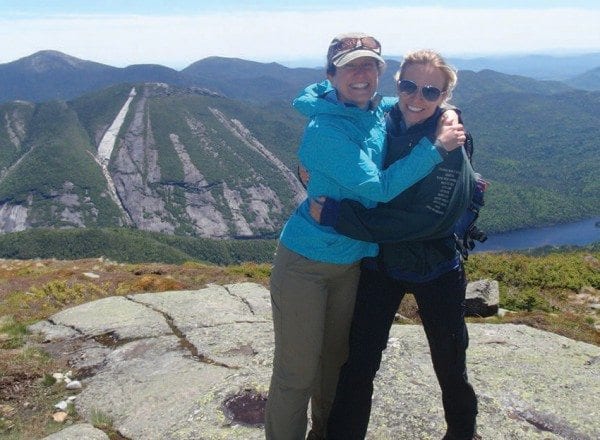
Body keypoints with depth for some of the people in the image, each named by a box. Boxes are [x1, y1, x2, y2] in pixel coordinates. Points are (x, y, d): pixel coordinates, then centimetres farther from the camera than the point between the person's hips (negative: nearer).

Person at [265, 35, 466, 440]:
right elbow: (380, 186, -27)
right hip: (306, 265, -7)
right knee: (297, 371, 3)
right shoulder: (324, 129, -23)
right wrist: (435, 146, -20)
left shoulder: (377, 113, -1)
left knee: (336, 359, 22)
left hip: (351, 262, 8)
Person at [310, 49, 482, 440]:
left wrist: (336, 214, -29)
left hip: (436, 271, -2)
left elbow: (427, 221, -28)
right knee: (359, 363, 3)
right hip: (379, 264, 3)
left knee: (450, 364, 15)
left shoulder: (449, 147, -18)